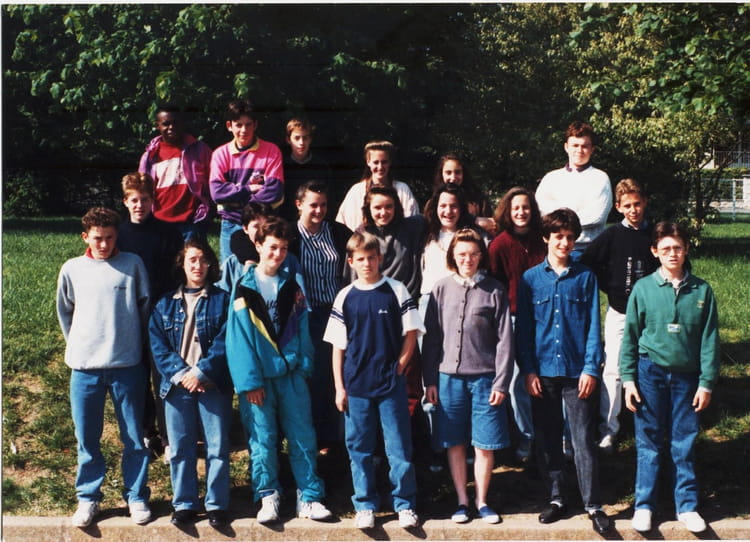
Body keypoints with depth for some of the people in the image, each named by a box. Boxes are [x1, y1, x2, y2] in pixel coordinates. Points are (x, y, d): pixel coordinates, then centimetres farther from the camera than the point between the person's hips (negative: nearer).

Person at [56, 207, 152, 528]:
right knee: (87, 439, 8)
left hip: (127, 365, -1)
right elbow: (64, 312, 14)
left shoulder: (132, 265, -2)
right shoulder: (72, 269, 3)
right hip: (84, 368, 1)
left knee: (134, 438, 6)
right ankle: (88, 498, 21)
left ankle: (136, 497, 19)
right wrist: (78, 347, 14)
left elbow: (145, 306, 7)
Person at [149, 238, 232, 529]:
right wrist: (179, 374, -11)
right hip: (177, 384, 2)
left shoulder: (222, 300, 5)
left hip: (213, 384, -2)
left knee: (217, 446, 0)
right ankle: (184, 504, 16)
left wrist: (201, 372, -14)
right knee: (180, 448, 6)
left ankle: (217, 504, 10)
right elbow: (158, 345, 3)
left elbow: (224, 342, -5)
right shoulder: (165, 304, 11)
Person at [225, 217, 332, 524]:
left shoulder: (292, 285, 7)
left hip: (291, 374, 3)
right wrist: (249, 381, -10)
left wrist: (304, 365, -3)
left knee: (303, 437, 3)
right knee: (263, 439, 4)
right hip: (258, 375, -2)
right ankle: (268, 497, 17)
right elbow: (238, 336, -6)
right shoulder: (244, 288, -3)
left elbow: (302, 327, 7)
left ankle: (309, 497, 10)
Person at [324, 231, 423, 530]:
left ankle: (405, 505, 13)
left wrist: (398, 367, -4)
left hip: (391, 383, -1)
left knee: (399, 448, 2)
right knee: (359, 449, 8)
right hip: (356, 385, 2)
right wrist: (339, 387, 1)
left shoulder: (396, 290, 0)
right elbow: (338, 345, 5)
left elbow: (411, 333, 3)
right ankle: (365, 505, 19)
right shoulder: (345, 297, 3)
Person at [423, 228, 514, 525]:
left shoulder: (494, 290, -1)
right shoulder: (442, 288, 4)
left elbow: (505, 340, -1)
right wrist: (430, 380, 3)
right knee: (455, 443, 8)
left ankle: (481, 500, 21)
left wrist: (501, 382, -5)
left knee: (485, 444, 4)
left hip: (484, 377, -1)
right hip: (449, 376, 1)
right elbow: (432, 336, 5)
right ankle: (462, 501, 22)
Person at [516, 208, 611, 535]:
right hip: (543, 372, 2)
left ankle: (593, 505, 7)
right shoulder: (531, 278, 4)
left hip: (577, 372, -1)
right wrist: (528, 370, -3)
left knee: (584, 439, 0)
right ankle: (556, 498, 22)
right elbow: (523, 328, 4)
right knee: (546, 439, 9)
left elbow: (593, 326, 1)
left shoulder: (585, 277, 2)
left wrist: (590, 368, -7)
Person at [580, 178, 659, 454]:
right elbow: (586, 265, -3)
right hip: (619, 314, -1)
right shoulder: (612, 235, -3)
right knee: (613, 371, -1)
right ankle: (608, 429, 5)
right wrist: (611, 289, -6)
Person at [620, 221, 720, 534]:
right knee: (648, 442, 5)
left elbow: (709, 340, 2)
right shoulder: (643, 288, -2)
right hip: (651, 373, -1)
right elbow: (630, 337, 2)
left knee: (685, 443, 8)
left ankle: (687, 506, 19)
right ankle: (644, 505, 15)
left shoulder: (701, 290, 0)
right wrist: (628, 379, -2)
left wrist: (706, 382, -1)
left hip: (687, 376, 1)